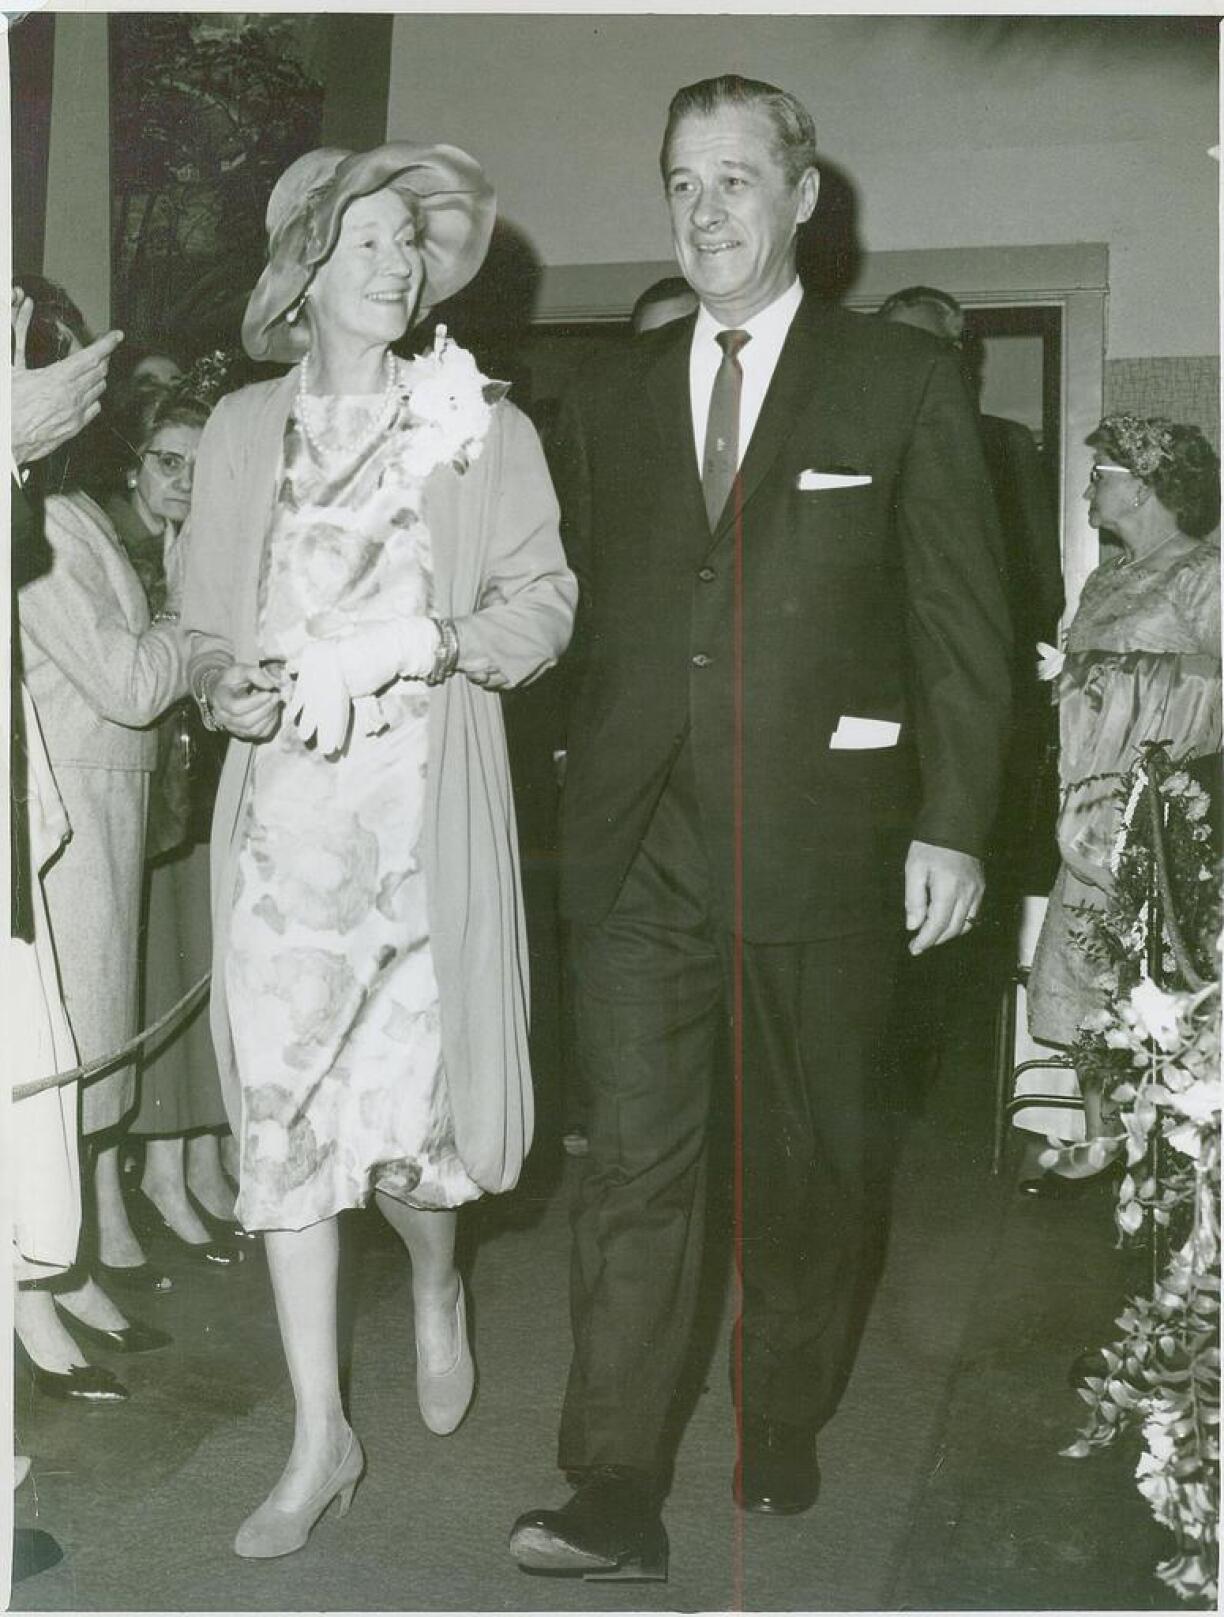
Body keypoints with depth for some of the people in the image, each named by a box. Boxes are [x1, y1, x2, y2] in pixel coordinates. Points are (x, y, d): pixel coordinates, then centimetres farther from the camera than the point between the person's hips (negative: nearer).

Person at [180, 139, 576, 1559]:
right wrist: (230, 688, -8)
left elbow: (543, 602, 1)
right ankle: (320, 1441, 13)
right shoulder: (242, 431, 12)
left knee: (404, 1103, -3)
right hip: (282, 808, 2)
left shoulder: (483, 426, 7)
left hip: (423, 811, -1)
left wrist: (431, 643, -16)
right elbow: (207, 627, 13)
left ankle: (436, 1285, 35)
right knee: (282, 1108, 0)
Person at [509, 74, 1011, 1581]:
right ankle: (616, 1498, 5)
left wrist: (952, 822, -7)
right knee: (635, 1161, -2)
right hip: (637, 843, 2)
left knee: (817, 1158, 11)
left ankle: (782, 1432, 31)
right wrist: (573, 803, 4)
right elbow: (571, 613, 12)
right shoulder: (608, 398, 13)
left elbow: (963, 624, 0)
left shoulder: (903, 383, 4)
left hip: (822, 837, -1)